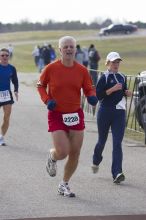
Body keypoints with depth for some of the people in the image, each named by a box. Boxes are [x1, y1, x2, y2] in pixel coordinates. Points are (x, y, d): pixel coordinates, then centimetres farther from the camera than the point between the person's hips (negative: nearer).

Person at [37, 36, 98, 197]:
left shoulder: (82, 70, 0)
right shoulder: (51, 68, -7)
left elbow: (89, 89, 7)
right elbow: (41, 85, 6)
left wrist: (92, 97, -16)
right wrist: (47, 100, -10)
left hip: (76, 115, 3)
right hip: (56, 115, -3)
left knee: (75, 153, 4)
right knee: (62, 152, -14)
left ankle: (64, 184, 24)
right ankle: (52, 156, 25)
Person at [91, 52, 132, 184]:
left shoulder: (122, 77, 11)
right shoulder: (104, 77, -5)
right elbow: (98, 95, -14)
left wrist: (127, 93, 5)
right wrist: (113, 89, -21)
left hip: (120, 113, 3)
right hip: (105, 112, -3)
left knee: (117, 143, -8)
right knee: (102, 140, 13)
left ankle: (117, 173, -16)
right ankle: (96, 162, 43)